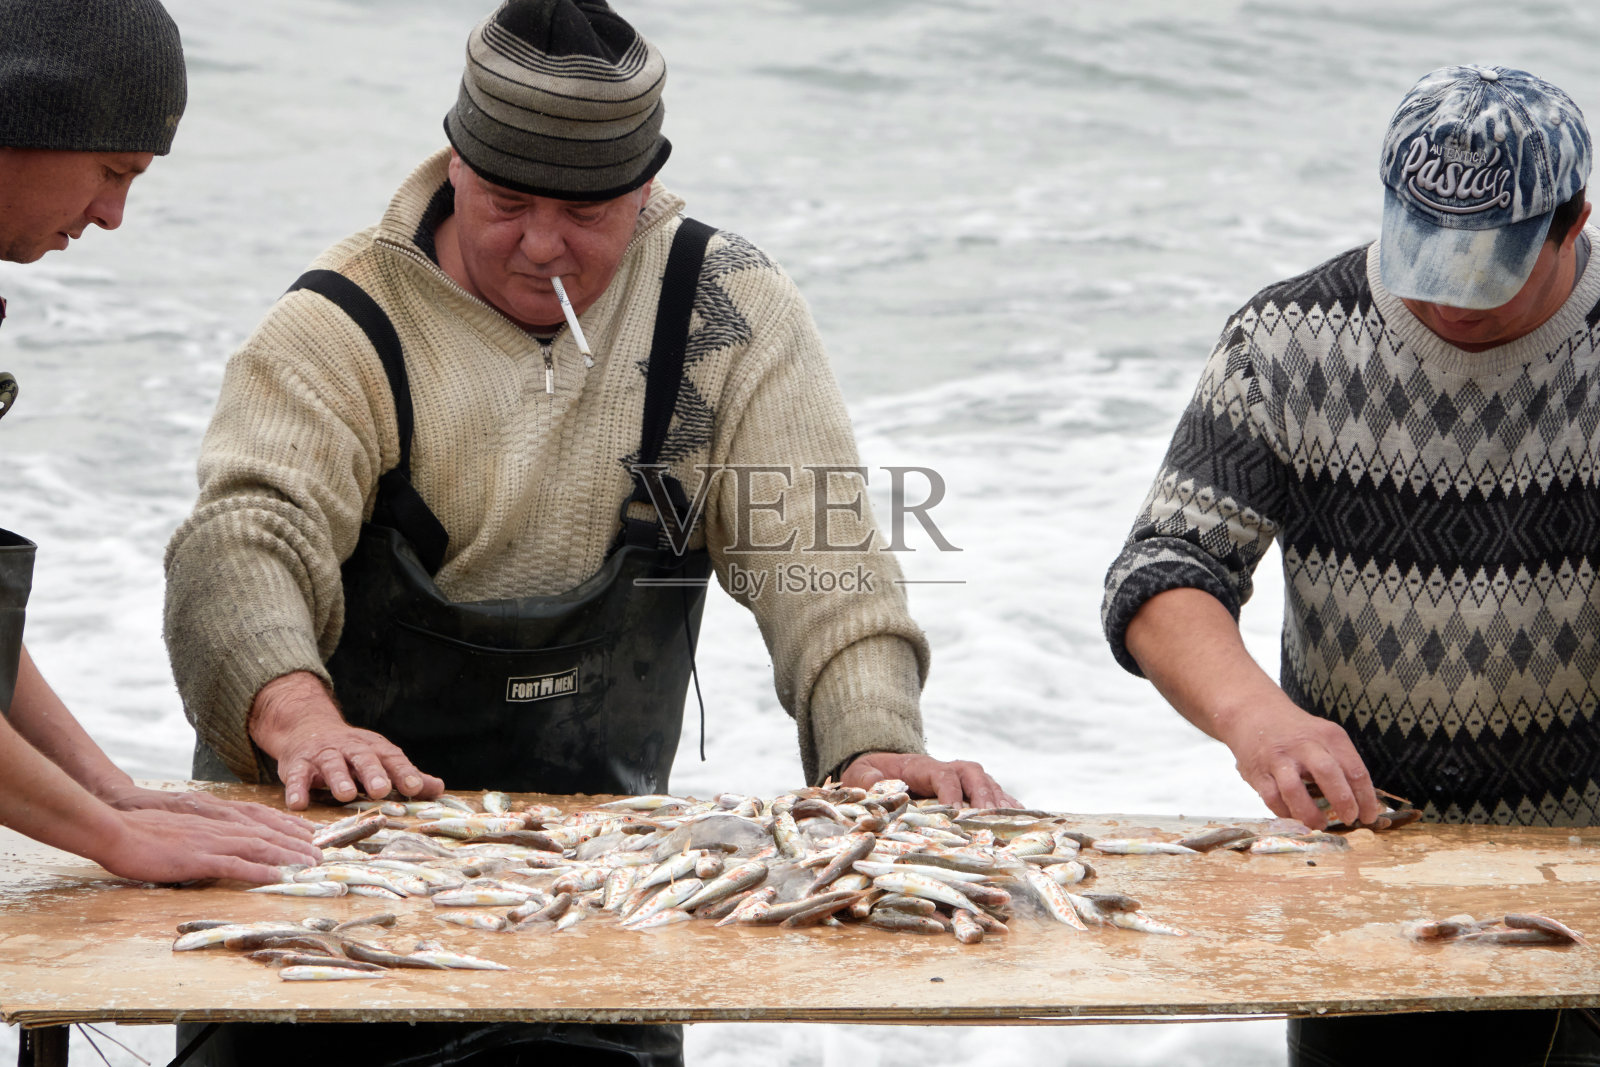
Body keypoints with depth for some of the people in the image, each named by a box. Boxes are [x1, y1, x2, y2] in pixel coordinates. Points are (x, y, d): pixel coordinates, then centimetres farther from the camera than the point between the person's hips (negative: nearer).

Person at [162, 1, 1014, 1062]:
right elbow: (246, 538, -22)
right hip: (332, 831, -1)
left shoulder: (730, 311, 0)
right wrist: (302, 720, -43)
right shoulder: (344, 326, -7)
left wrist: (878, 742, -25)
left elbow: (817, 550, -7)